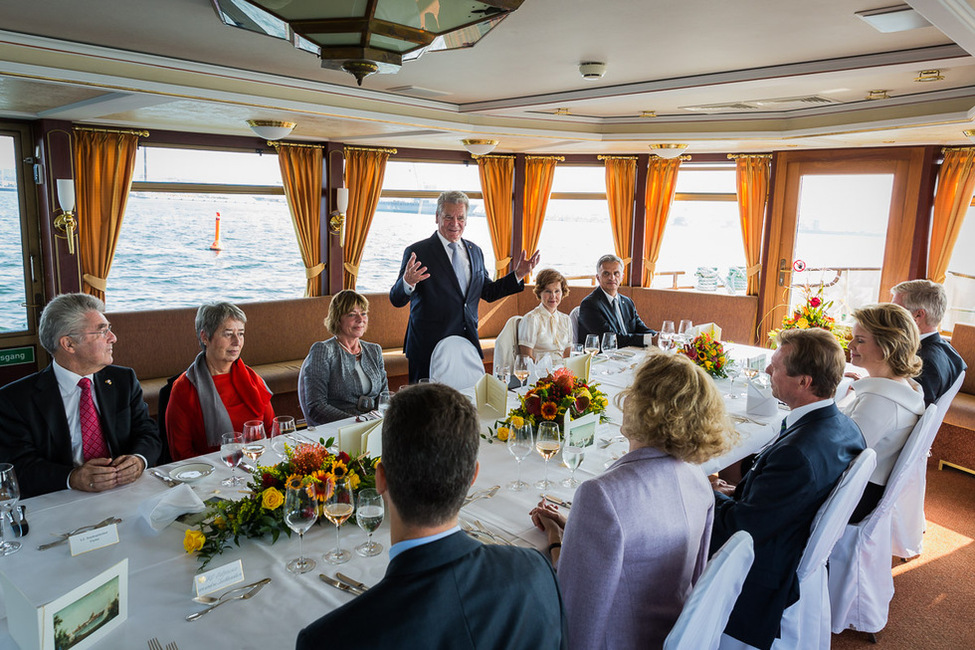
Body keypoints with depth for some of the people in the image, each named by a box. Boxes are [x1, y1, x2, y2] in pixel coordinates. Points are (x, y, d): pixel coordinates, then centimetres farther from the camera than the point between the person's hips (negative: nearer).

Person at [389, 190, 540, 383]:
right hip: (429, 348, -4)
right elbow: (396, 300, -9)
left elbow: (488, 292, 20)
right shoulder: (417, 252, -5)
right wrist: (407, 282, -31)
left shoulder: (475, 251, 12)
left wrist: (518, 274, 9)